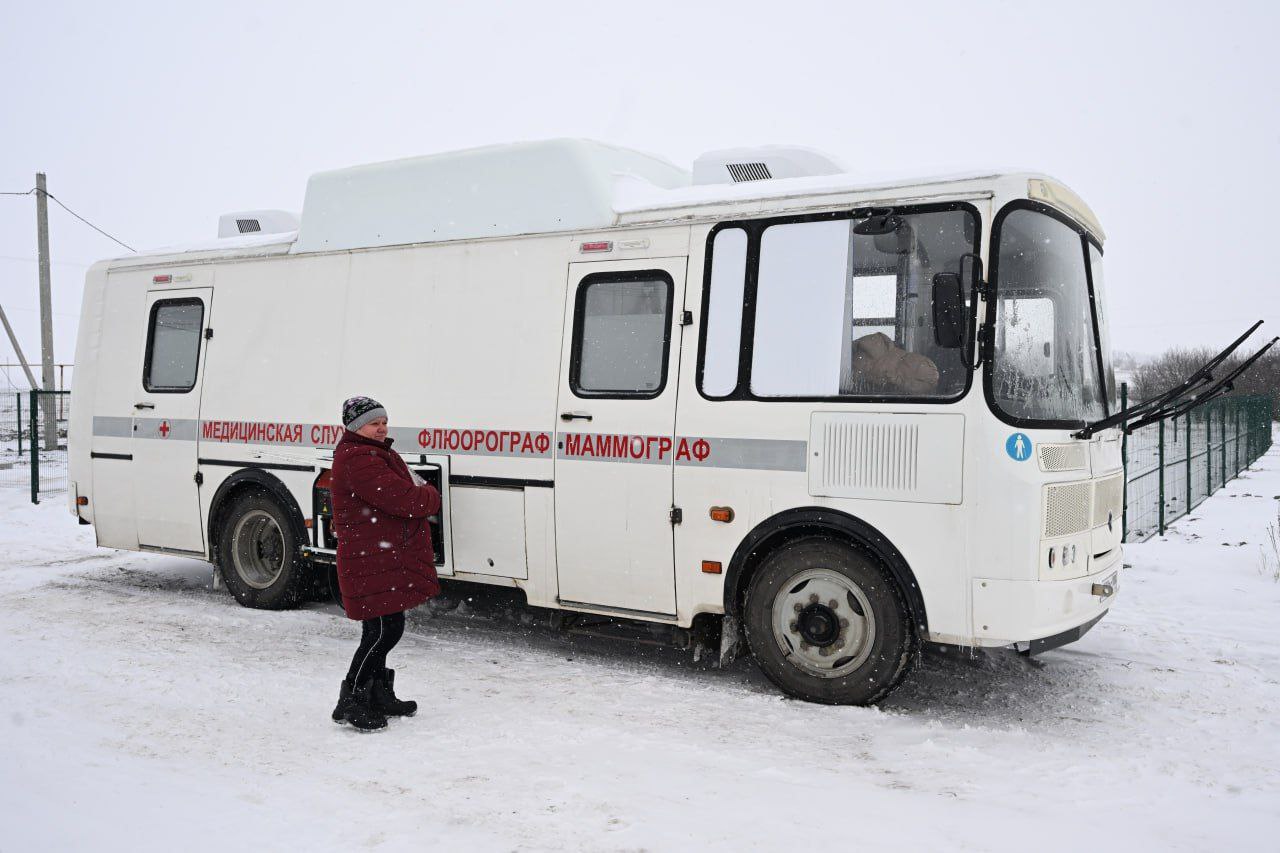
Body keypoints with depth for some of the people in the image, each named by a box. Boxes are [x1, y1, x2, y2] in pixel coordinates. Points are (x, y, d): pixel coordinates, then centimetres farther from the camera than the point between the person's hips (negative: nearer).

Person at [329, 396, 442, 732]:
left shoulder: (377, 453, 20)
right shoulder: (357, 459, -17)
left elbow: (406, 488, 18)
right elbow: (400, 499, -23)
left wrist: (420, 496, -3)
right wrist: (430, 497, -5)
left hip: (386, 559, 11)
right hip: (371, 561, -11)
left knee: (381, 630, 18)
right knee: (384, 630, -10)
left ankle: (380, 695, 30)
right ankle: (350, 702, 0)